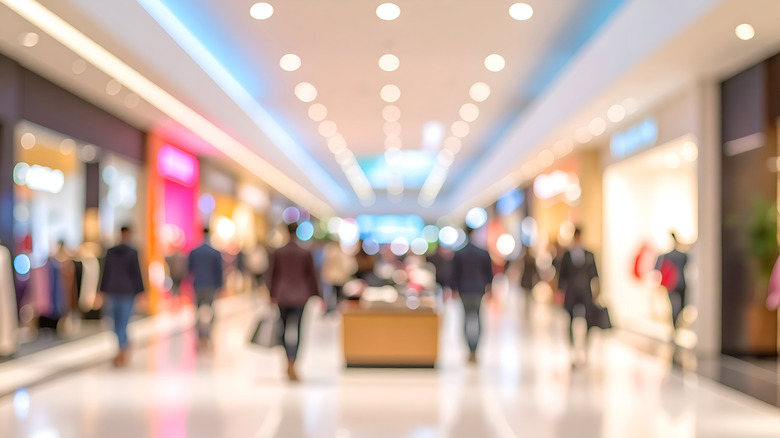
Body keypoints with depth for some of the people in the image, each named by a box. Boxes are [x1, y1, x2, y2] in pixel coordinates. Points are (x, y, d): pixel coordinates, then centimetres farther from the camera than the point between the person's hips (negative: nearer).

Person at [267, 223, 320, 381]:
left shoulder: (278, 253, -1)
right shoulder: (306, 253, -3)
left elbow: (272, 274, 0)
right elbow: (311, 275, 0)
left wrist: (272, 295, 6)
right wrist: (315, 295, 8)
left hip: (282, 296, 2)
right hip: (299, 296, -1)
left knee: (285, 328, 16)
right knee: (296, 330, -3)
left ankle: (290, 362, 21)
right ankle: (291, 364, -16)